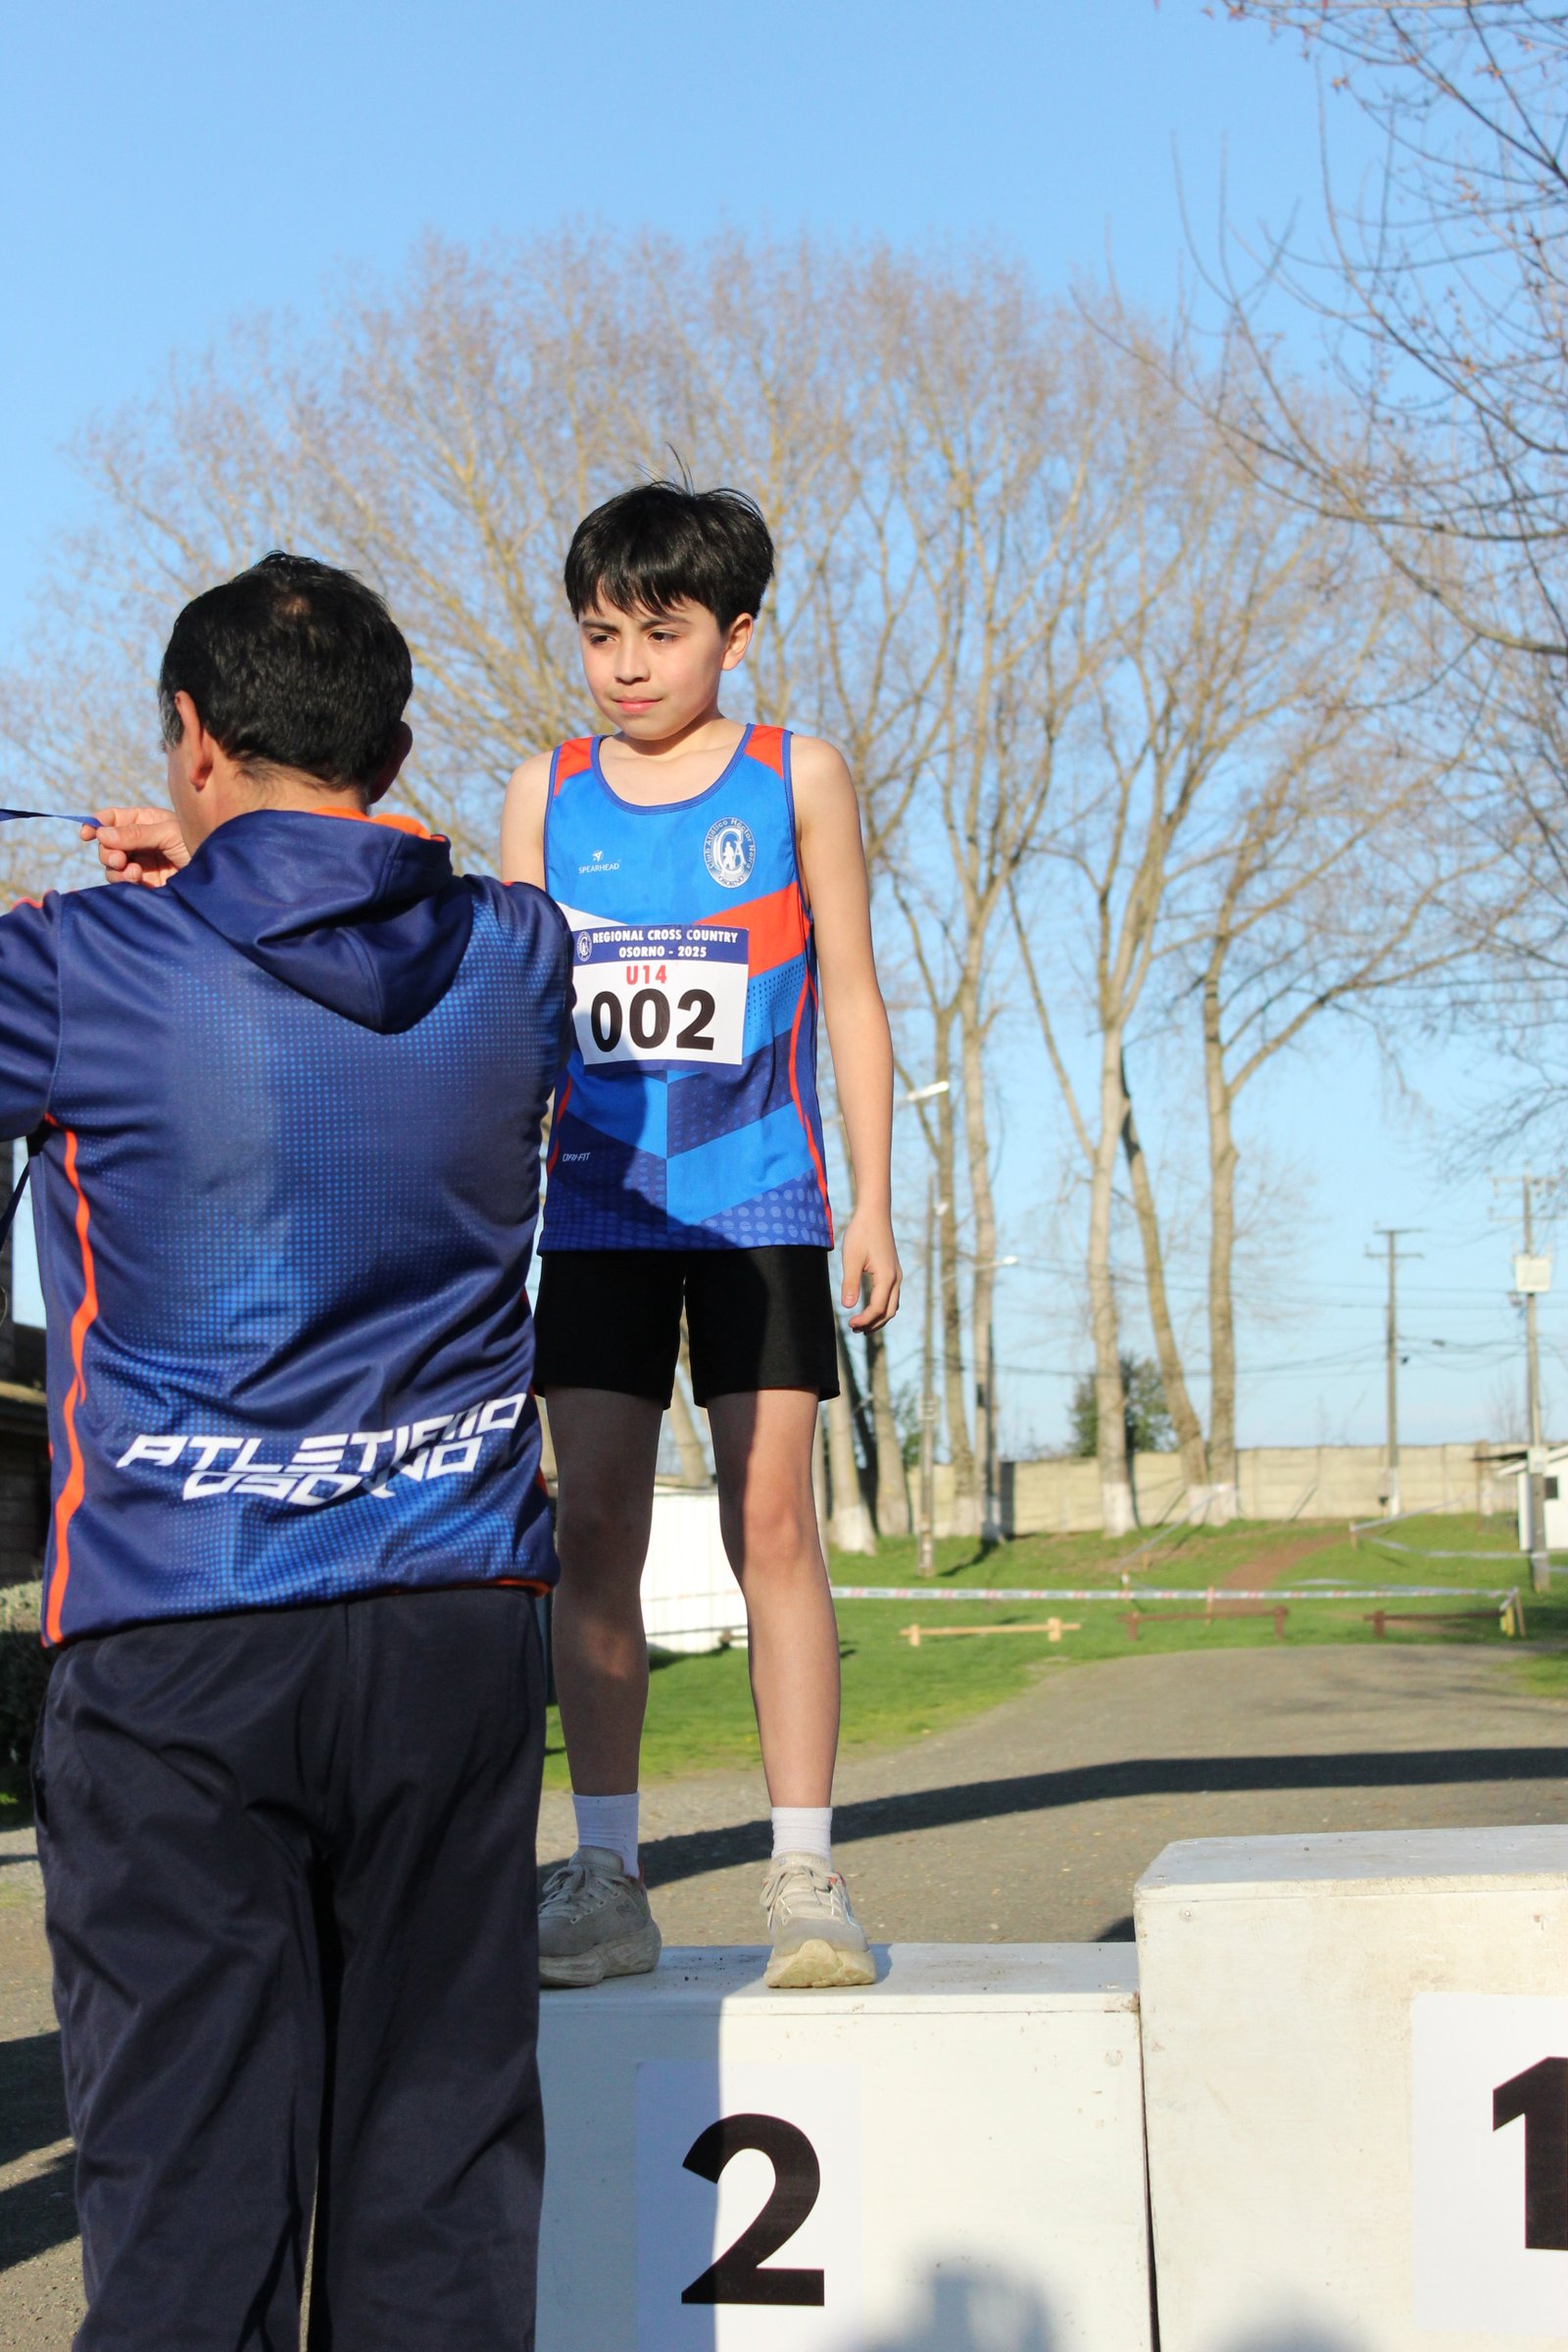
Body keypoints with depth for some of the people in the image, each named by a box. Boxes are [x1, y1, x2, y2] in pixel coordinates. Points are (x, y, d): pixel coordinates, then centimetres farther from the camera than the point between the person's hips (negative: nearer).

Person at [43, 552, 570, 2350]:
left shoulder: (83, 970, -8)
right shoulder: (512, 959, 4)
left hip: (176, 1643, -3)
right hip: (456, 1623, 3)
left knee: (189, 2185, 1)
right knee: (439, 2171, 9)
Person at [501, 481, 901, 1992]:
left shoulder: (796, 778, 4)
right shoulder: (546, 793, 9)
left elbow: (850, 999, 5)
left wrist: (871, 1205, 0)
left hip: (758, 1205, -2)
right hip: (596, 1211, 2)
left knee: (770, 1524, -6)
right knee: (594, 1529, 0)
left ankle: (805, 1876, -1)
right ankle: (605, 1879, 6)